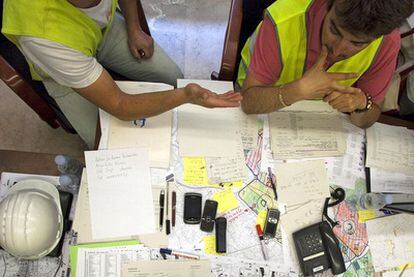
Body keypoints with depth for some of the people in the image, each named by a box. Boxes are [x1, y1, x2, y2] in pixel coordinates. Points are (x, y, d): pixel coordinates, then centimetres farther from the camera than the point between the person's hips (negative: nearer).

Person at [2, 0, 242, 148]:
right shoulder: (45, 35, -47)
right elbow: (119, 107, -39)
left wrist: (134, 28, -8)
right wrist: (186, 96, -49)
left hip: (106, 27, 5)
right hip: (62, 68, -4)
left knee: (175, 79, -1)